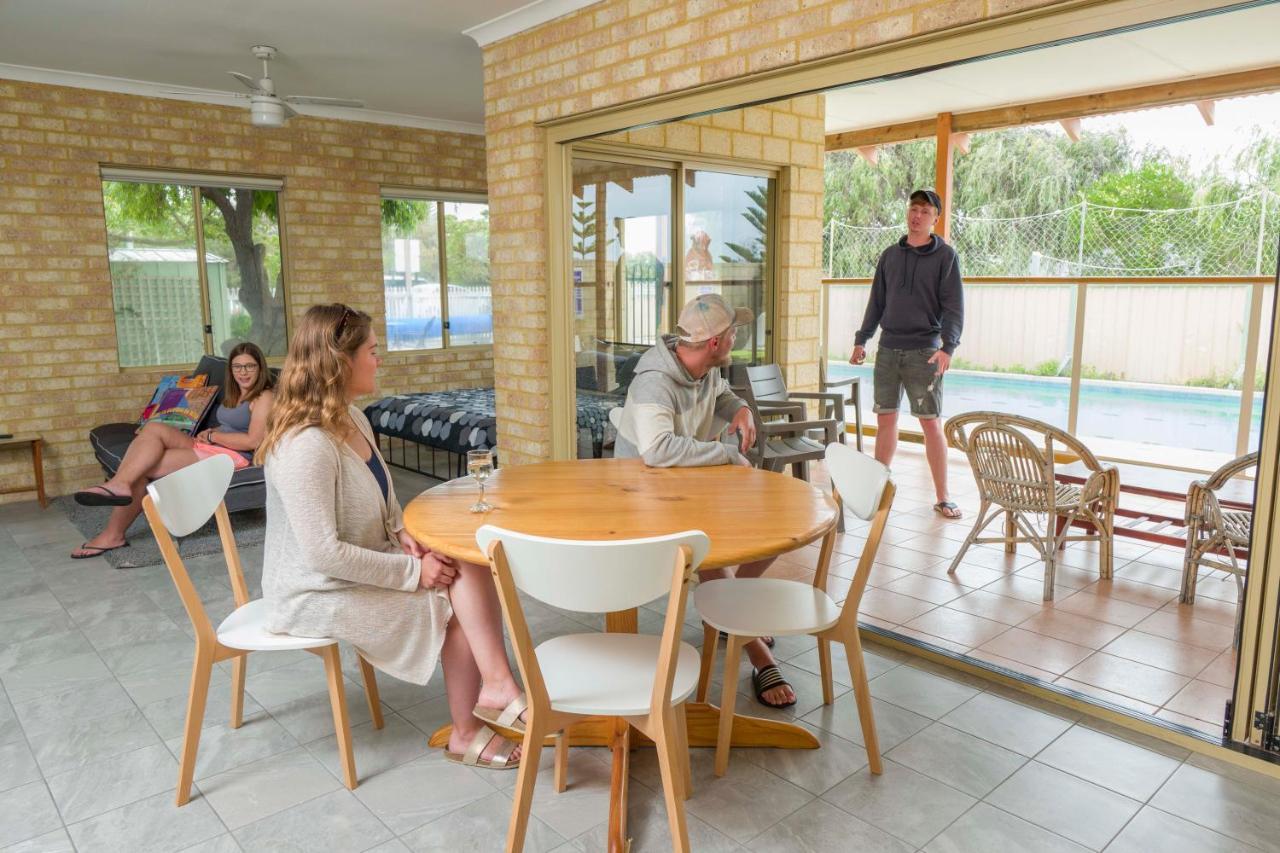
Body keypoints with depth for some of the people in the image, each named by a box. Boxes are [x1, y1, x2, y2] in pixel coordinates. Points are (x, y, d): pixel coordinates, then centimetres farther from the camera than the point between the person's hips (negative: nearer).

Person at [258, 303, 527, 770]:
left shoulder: (354, 420, 4)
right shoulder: (306, 446, -27)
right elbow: (323, 554, -29)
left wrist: (403, 533, -4)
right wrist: (412, 571, -22)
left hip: (364, 565, 8)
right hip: (319, 593, -8)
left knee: (470, 566, -13)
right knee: (457, 604, -11)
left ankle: (495, 687, -9)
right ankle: (467, 733, 5)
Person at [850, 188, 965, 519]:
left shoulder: (945, 256, 0)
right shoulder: (890, 255, 12)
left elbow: (954, 307, -6)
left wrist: (947, 347, -19)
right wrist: (861, 340, 10)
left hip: (923, 351, -4)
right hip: (888, 350, 4)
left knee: (930, 422, -3)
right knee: (885, 419, 7)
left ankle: (942, 497, 4)